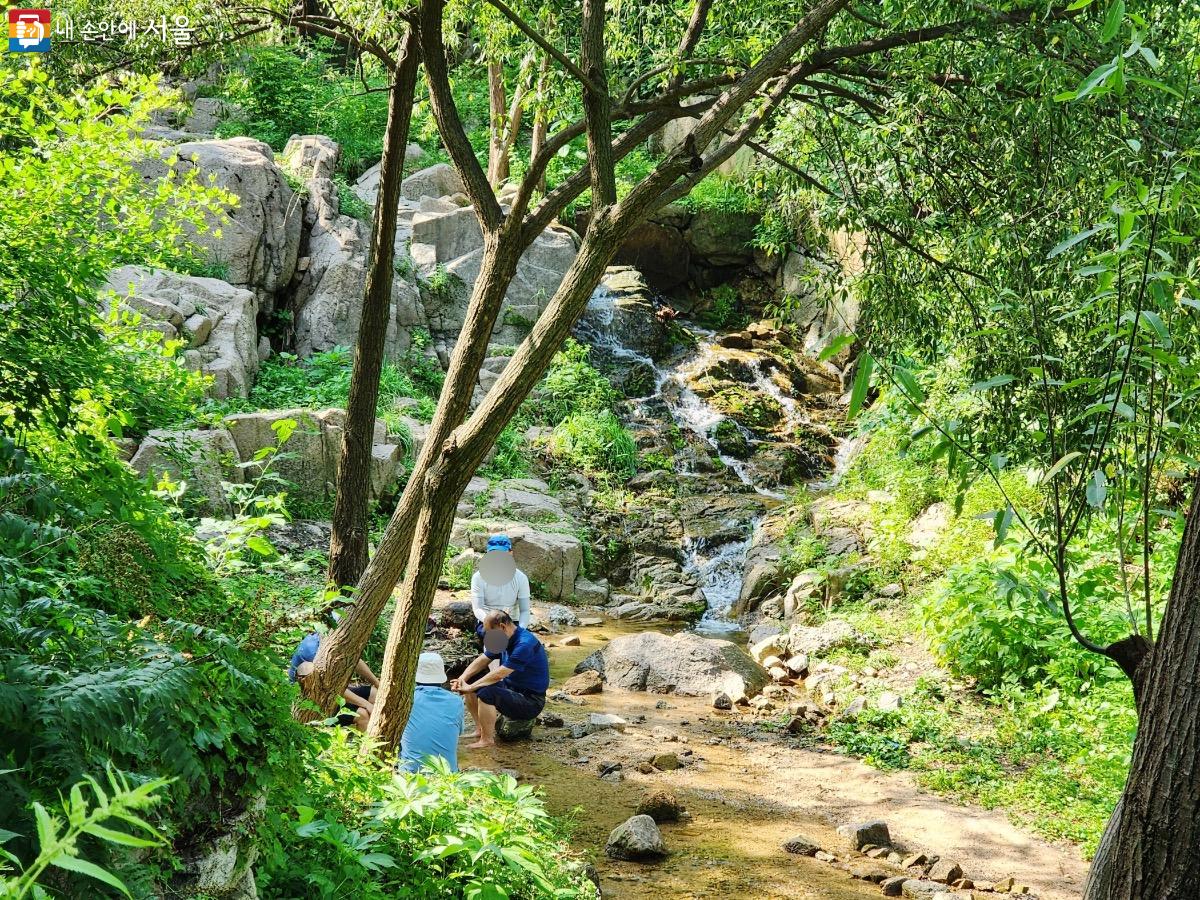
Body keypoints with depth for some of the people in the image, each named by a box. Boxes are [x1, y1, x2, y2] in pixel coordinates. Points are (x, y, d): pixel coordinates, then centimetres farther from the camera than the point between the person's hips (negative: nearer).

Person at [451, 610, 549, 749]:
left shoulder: (525, 644, -25)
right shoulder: (504, 639, 5)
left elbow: (498, 675, -28)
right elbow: (481, 660, 7)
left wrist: (471, 687, -22)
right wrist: (462, 679, -9)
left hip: (530, 701, -10)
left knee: (486, 692, -32)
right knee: (470, 680, 5)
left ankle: (487, 739, -15)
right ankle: (480, 730, 8)